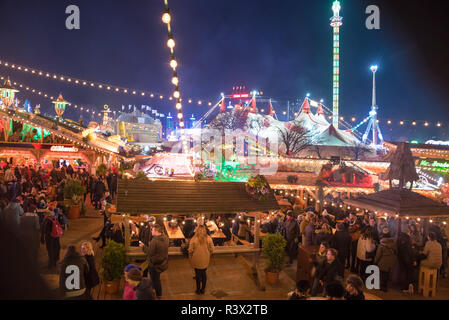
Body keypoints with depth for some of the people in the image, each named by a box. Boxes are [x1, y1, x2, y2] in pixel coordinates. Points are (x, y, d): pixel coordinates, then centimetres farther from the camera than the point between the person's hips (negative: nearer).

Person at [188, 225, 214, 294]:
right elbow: (211, 249, -4)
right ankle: (203, 289, 29)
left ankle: (198, 290, 24)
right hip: (205, 260, 2)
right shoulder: (209, 239, -11)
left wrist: (190, 258, 4)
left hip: (196, 260, -2)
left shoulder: (194, 239, -17)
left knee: (198, 274, 13)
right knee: (204, 273, 18)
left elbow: (190, 250, -13)